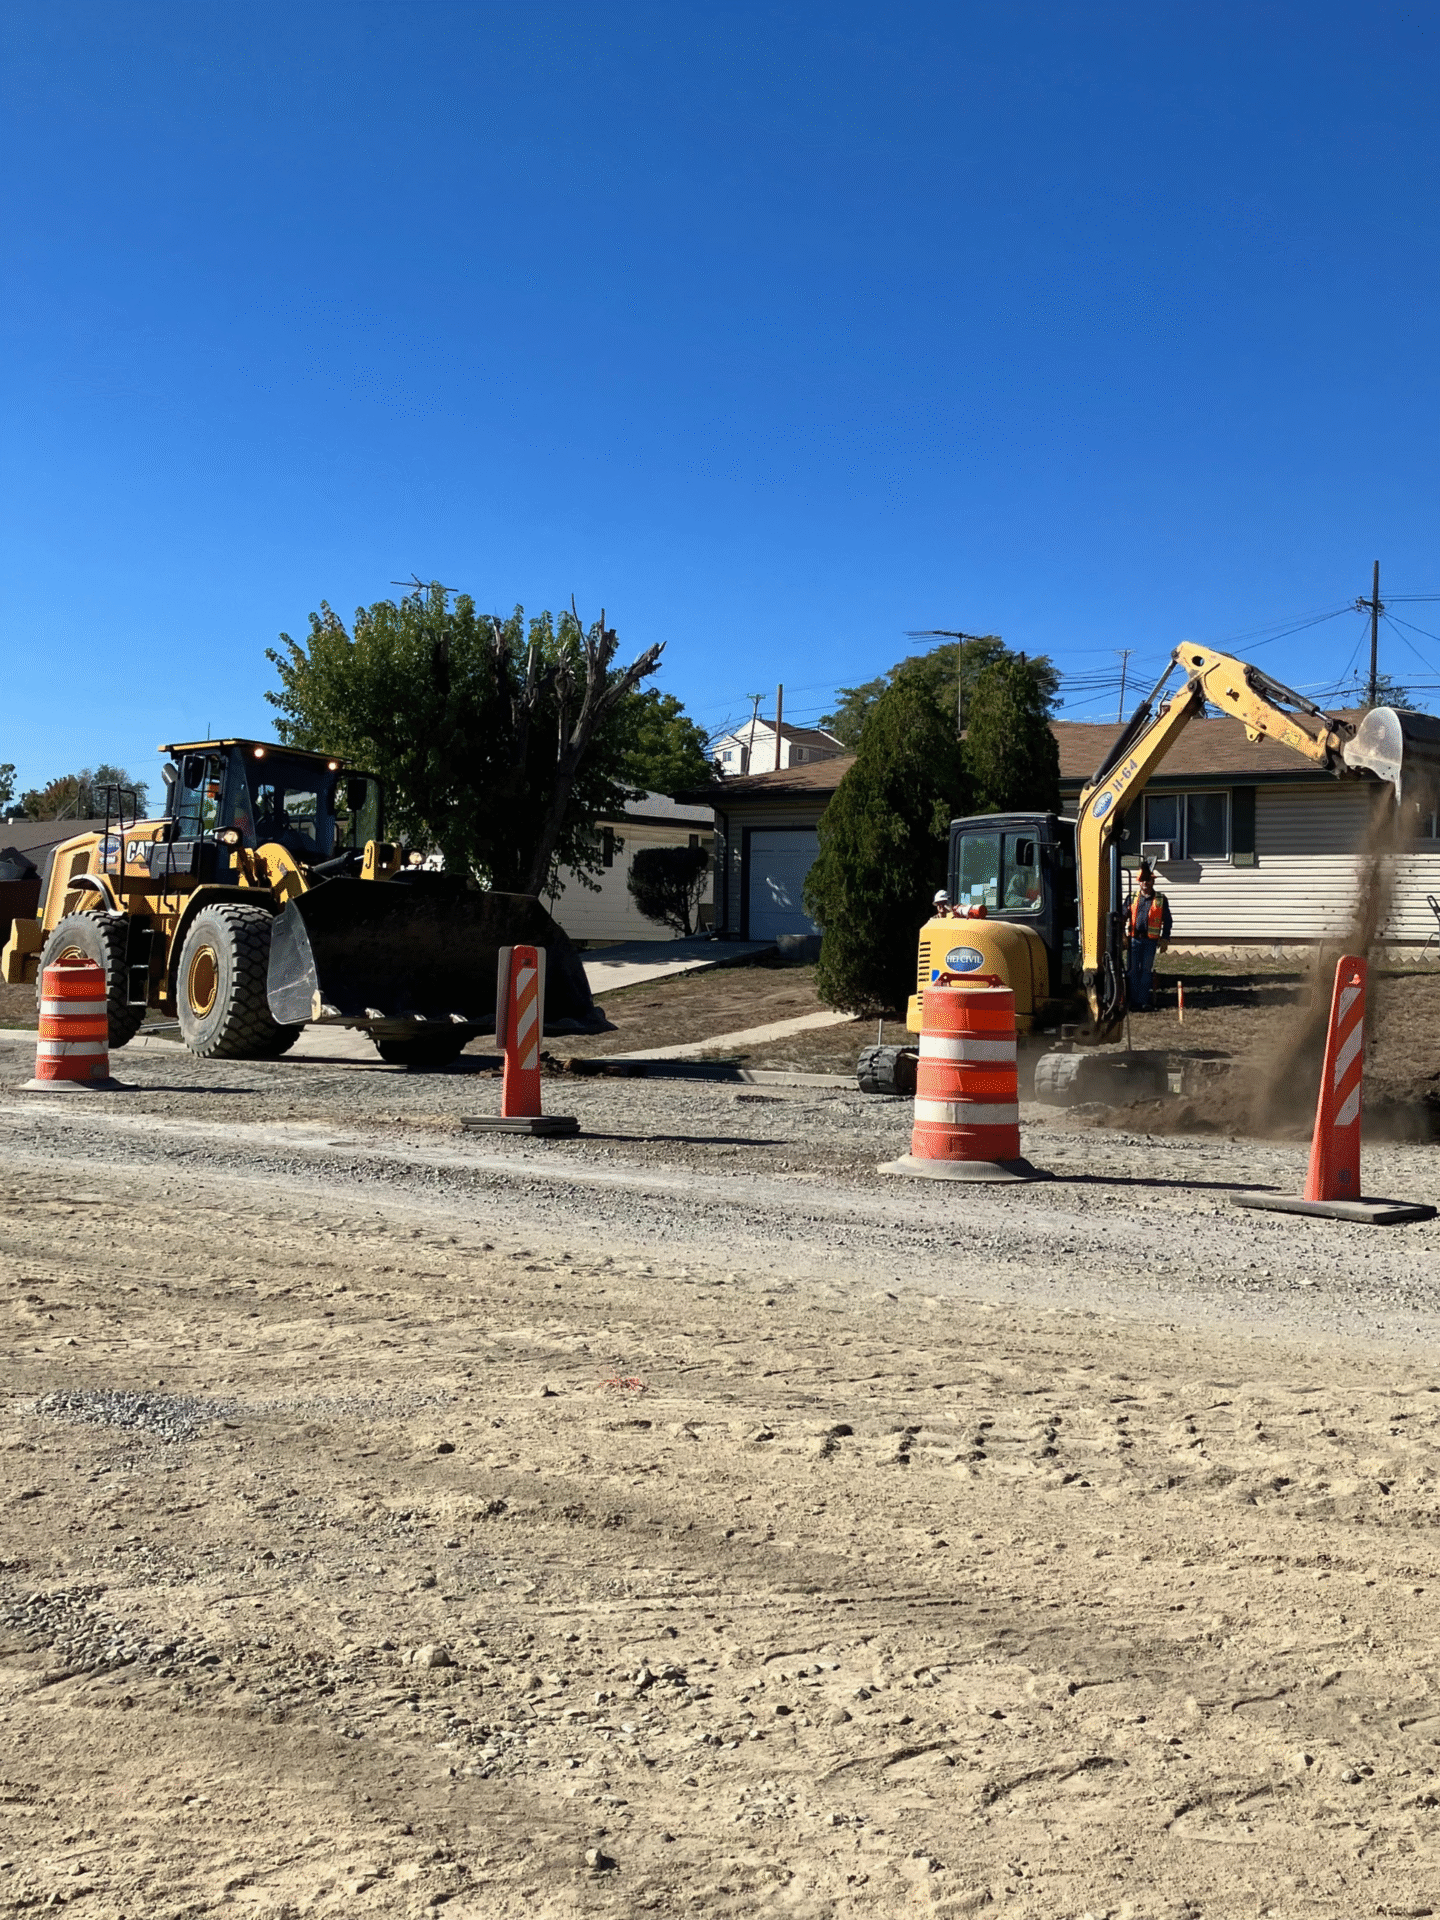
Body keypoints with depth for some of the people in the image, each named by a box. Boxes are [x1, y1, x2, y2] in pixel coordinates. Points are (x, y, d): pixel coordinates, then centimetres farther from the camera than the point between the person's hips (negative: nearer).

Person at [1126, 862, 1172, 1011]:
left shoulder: (1161, 900, 5)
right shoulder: (1133, 897, 8)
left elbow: (1167, 921, 8)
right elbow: (1124, 916, 8)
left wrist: (1164, 939, 2)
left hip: (1150, 941, -1)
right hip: (1134, 939, 1)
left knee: (1146, 970, 1)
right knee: (1134, 970, 2)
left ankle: (1143, 1001, 5)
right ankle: (1134, 1001, 8)